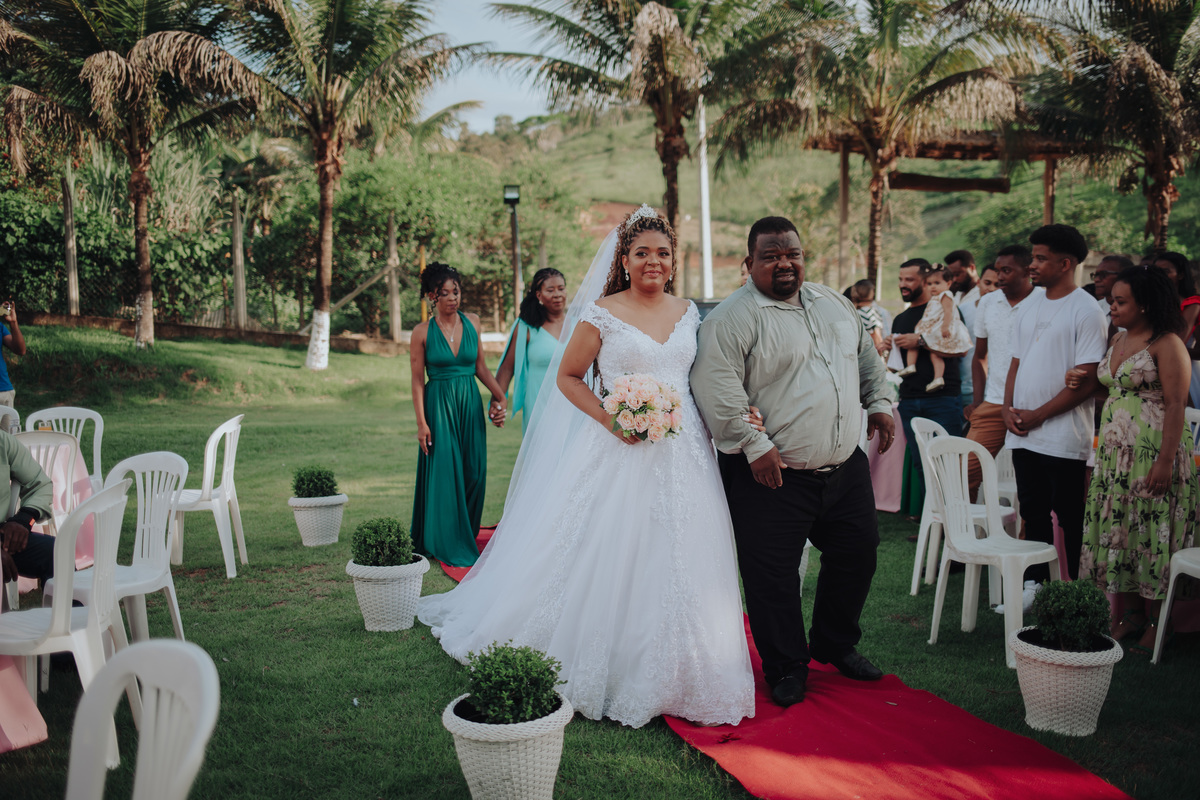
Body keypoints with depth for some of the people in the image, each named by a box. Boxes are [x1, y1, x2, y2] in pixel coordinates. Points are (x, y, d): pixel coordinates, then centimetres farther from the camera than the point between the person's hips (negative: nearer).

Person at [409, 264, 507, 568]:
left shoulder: (472, 322, 4)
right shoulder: (422, 332, -6)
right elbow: (417, 380, -4)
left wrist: (499, 394, 8)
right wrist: (421, 422, -9)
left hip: (470, 404, 4)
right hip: (438, 405, -4)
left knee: (474, 471, 5)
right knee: (445, 472, -3)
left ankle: (467, 536, 23)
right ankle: (450, 545, 9)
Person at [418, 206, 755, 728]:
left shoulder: (688, 312, 11)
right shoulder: (602, 313, -3)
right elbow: (567, 377, 0)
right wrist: (610, 418, -13)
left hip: (685, 451, 5)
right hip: (623, 451, -4)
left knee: (681, 562, 8)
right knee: (614, 559, -1)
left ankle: (673, 678, 24)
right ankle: (613, 671, 18)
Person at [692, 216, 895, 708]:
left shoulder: (834, 304, 13)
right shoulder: (732, 318, -12)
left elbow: (867, 357, 25)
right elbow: (717, 389, -20)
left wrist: (879, 403, 13)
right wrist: (755, 445, -23)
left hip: (846, 467, 7)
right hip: (773, 476, -7)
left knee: (857, 556, 17)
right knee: (773, 577, 1)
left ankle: (837, 645, 39)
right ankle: (786, 667, 22)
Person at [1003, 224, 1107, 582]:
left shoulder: (1086, 310, -8)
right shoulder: (1028, 306, 14)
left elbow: (1087, 379, -13)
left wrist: (1037, 415, -14)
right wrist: (1008, 407, 2)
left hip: (1064, 437, -7)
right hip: (1023, 434, 7)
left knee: (1070, 520, 0)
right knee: (1033, 514, 13)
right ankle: (1034, 587, 22)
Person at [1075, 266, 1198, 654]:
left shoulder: (1167, 344, -10)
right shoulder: (1118, 341, 14)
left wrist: (1165, 461, -21)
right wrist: (1083, 384, 6)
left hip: (1153, 451, -8)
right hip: (1114, 451, 8)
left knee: (1152, 533, -2)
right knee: (1118, 530, 9)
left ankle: (1156, 622, 8)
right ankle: (1132, 612, 20)